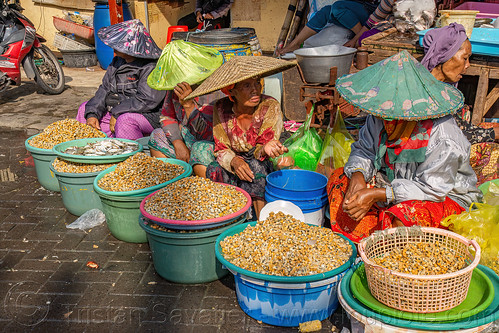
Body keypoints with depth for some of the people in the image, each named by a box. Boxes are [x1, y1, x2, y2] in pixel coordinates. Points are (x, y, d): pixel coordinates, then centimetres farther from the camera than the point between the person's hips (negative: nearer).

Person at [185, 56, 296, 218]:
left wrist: (265, 149, -43)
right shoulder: (222, 108, -10)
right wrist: (234, 161, -29)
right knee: (214, 169, -28)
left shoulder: (270, 107, -16)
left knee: (254, 165, -34)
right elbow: (221, 149, -6)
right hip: (231, 168, 2)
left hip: (264, 168, -1)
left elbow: (257, 152, -18)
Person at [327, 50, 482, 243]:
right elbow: (364, 150, 1)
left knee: (406, 214, -39)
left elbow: (432, 188, -27)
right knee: (339, 178, -6)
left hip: (445, 198, -7)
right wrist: (358, 175, -23)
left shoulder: (443, 137, -30)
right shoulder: (380, 116, -13)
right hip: (395, 183, 7)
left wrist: (378, 195, -33)